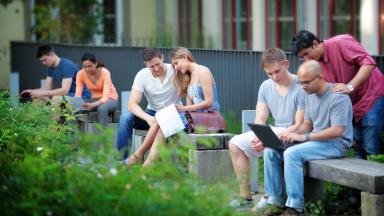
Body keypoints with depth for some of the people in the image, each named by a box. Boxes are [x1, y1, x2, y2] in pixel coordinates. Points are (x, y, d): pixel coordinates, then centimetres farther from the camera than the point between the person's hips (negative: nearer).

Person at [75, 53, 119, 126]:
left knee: (102, 108, -39)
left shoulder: (105, 73, -26)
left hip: (110, 99, -4)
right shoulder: (80, 74, -14)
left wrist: (92, 105, -51)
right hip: (95, 99, 4)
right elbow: (78, 95, -17)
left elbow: (105, 97, -33)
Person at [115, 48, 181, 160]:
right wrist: (148, 118, -38)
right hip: (152, 113, 2)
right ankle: (121, 160, -17)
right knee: (125, 118, -25)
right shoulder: (142, 75, -11)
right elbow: (132, 104, -18)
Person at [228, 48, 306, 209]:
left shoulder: (301, 88, -18)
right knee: (235, 144, -3)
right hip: (273, 132, 8)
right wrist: (259, 137, -20)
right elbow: (260, 120, 3)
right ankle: (245, 196, -5)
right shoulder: (266, 87, 4)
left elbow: (300, 126, -19)